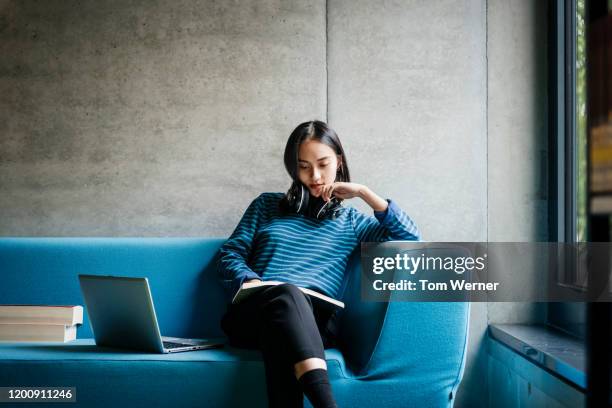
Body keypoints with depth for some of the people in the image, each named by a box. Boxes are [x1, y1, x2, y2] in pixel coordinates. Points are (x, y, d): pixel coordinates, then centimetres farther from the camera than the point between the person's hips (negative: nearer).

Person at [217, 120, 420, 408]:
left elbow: (409, 236, 13)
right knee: (286, 294, -41)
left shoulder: (350, 220, 25)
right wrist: (251, 282, -5)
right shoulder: (267, 205, 26)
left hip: (314, 318, 1)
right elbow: (229, 255, 18)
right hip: (254, 314, 0)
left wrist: (364, 192, 11)